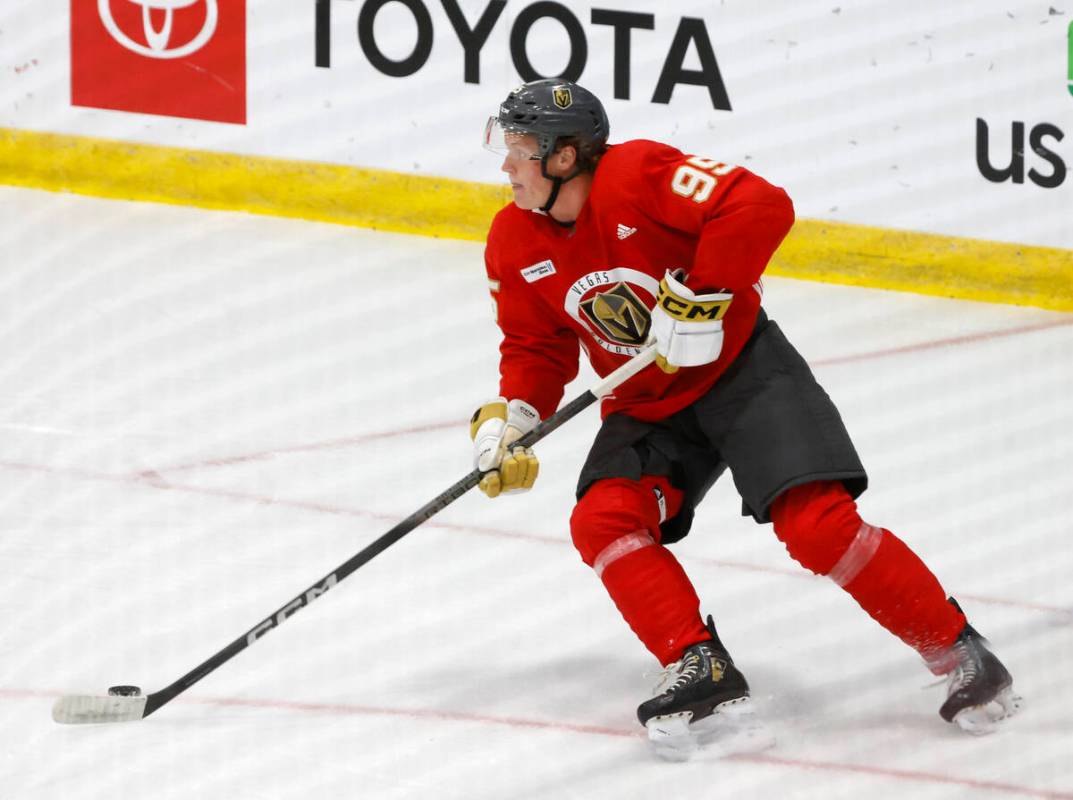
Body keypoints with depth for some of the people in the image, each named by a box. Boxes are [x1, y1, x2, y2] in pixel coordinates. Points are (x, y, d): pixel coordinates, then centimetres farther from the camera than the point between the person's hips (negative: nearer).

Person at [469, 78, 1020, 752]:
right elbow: (537, 346, 9)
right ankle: (700, 669, -14)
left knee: (816, 522, -19)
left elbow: (761, 208, -32)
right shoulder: (516, 246, -2)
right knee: (603, 520, -18)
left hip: (741, 369, -6)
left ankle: (958, 652, -8)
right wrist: (510, 417, -9)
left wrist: (700, 301, -33)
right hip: (647, 406, 7)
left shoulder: (640, 175, -23)